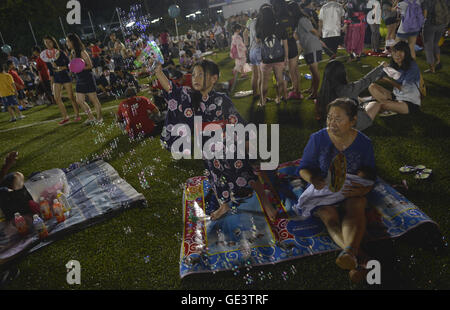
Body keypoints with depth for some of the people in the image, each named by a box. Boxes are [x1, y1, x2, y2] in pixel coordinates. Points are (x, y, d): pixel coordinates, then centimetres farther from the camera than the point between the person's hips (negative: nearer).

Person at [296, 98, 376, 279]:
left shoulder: (364, 143, -1)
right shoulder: (317, 139, -5)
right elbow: (303, 168, 1)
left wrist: (363, 190, -19)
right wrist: (313, 180, -23)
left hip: (351, 192, 0)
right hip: (322, 190, 0)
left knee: (357, 206, -34)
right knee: (329, 215, -31)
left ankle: (349, 252, -57)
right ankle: (354, 254, -52)